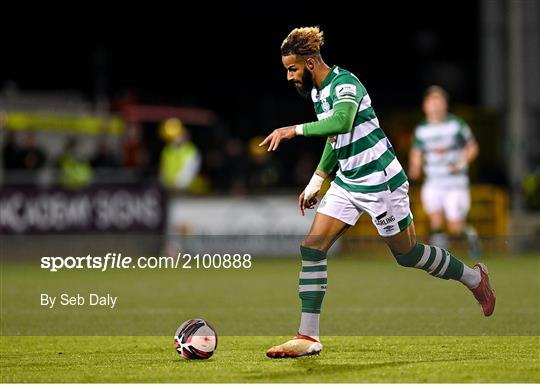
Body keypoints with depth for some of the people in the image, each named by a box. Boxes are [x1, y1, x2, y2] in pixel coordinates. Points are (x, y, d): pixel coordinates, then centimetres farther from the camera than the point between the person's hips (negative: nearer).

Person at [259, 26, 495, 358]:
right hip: (346, 183, 8)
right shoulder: (317, 91, 7)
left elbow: (341, 122, -43)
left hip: (381, 181, -8)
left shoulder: (345, 83, -21)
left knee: (407, 253, 6)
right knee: (313, 247, -5)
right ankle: (308, 337, -4)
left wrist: (295, 129, -41)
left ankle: (474, 278, 32)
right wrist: (316, 181, 22)